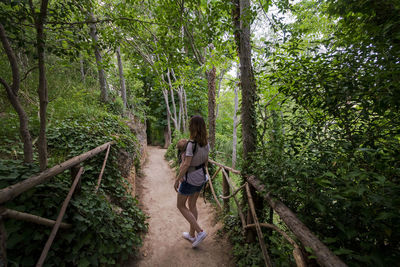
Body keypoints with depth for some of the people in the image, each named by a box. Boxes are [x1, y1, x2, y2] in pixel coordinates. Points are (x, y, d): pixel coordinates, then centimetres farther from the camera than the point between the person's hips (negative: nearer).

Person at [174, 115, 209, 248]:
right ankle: (192, 234, 36)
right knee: (192, 205, 22)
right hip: (201, 178, 8)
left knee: (180, 206, 14)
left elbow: (186, 164, -24)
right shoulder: (206, 143, -1)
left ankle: (200, 231, 10)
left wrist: (177, 180, -13)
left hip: (190, 179, -7)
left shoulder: (191, 144, -25)